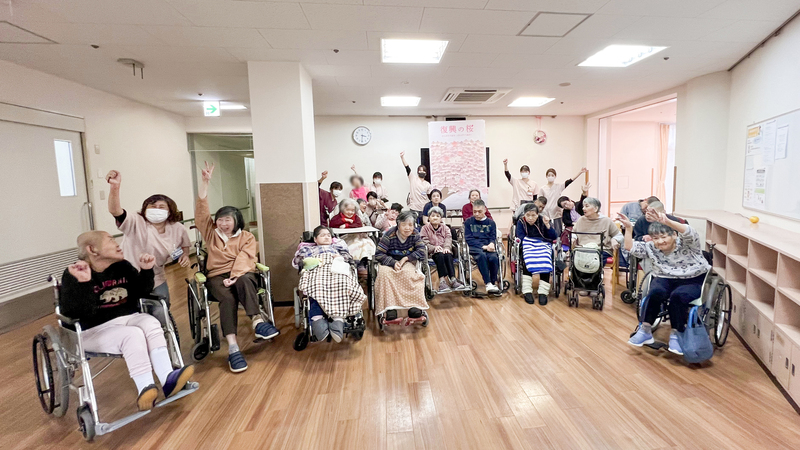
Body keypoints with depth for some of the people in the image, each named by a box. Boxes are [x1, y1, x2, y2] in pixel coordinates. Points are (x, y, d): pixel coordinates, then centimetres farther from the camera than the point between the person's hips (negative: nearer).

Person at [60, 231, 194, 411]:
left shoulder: (122, 266, 6)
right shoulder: (73, 275, -12)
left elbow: (140, 293, 8)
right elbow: (72, 312, -24)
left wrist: (146, 271, -8)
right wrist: (83, 284, -38)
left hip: (128, 318, 5)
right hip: (95, 330, -5)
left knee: (151, 323, -27)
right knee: (132, 334, -33)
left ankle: (167, 379, -36)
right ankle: (145, 389, -35)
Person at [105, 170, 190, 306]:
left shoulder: (178, 229, -7)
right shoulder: (136, 223, -20)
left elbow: (184, 244, 14)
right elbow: (115, 211, -39)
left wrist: (185, 255, -8)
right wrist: (114, 187, -56)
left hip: (158, 282, 4)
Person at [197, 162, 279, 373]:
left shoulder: (247, 237, 9)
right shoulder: (211, 233, 16)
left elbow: (244, 258, -6)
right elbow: (202, 210, 5)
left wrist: (234, 276, -24)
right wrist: (205, 181, -3)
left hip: (242, 273, 0)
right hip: (217, 276, 0)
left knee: (244, 282, -38)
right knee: (228, 298, -32)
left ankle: (257, 322, -51)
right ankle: (233, 348, -44)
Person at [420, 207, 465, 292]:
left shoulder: (445, 228, 21)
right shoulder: (425, 228, 11)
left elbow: (448, 239, 4)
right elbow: (424, 242, -3)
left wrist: (446, 247, -19)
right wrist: (434, 247, -21)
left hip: (444, 250, 3)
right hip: (433, 252, -2)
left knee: (448, 255, -32)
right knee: (440, 256, -35)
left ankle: (453, 279, -41)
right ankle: (442, 281, -46)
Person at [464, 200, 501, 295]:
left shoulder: (491, 222, 17)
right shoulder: (468, 222, 10)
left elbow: (493, 237, 13)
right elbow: (469, 239, 1)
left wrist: (491, 244, -13)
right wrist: (483, 247, -11)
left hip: (488, 246, 2)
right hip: (474, 247, -2)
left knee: (494, 257, -32)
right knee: (481, 255, -36)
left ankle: (493, 282, -13)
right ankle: (488, 284, -33)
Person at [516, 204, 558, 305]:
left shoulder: (543, 220, 4)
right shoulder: (521, 222, 5)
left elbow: (554, 237, -3)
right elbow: (521, 238, -2)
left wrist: (547, 225, -15)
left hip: (543, 245, 1)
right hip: (528, 246, 0)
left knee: (545, 262, -30)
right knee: (527, 261, -32)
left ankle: (543, 292, -24)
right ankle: (527, 291, -26)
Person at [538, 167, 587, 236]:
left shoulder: (559, 186, 3)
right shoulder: (542, 189, 4)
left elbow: (570, 181, -8)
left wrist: (580, 172, -17)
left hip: (557, 215, 0)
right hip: (546, 215, 0)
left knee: (558, 234, 0)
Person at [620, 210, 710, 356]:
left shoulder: (687, 244, -8)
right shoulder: (651, 248, 4)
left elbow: (689, 233, -30)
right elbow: (631, 247, 0)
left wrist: (666, 221, -47)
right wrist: (628, 228, -13)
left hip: (693, 281, -3)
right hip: (666, 280, 3)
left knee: (678, 295, -34)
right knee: (656, 292, -30)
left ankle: (676, 334, -16)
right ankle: (645, 330, -21)